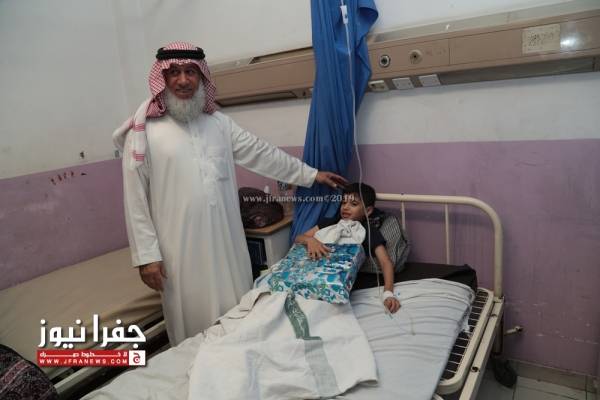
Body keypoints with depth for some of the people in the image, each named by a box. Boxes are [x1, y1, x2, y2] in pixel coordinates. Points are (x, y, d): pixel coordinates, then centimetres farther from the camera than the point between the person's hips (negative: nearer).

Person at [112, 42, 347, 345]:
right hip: (181, 249, -4)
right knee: (194, 319, 7)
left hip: (226, 242, 4)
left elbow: (262, 154, 12)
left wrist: (311, 174, 15)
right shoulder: (143, 132, -6)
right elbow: (135, 199, -6)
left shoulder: (219, 122, 7)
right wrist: (146, 254, -8)